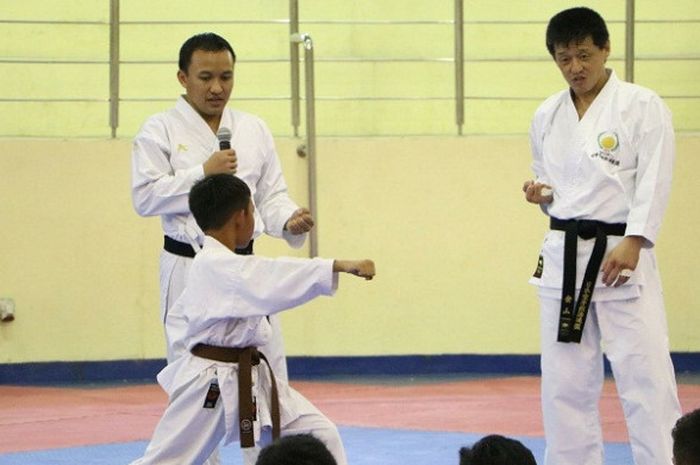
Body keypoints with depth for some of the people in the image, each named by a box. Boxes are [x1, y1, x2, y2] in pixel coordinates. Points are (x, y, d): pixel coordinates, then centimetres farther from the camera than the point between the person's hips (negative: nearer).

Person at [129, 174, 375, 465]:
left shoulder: (217, 263, 11)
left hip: (250, 380, 10)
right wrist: (340, 266, -41)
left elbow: (183, 311, 25)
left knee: (321, 436, 3)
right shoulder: (218, 267, -21)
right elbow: (276, 279, -35)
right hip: (212, 384, -10)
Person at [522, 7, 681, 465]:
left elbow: (654, 181, -13)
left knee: (644, 374, -8)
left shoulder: (643, 106, -6)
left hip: (621, 254, -5)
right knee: (565, 378, 9)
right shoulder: (547, 116, 10)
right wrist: (541, 192, -2)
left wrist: (632, 243, -24)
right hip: (563, 256, 5)